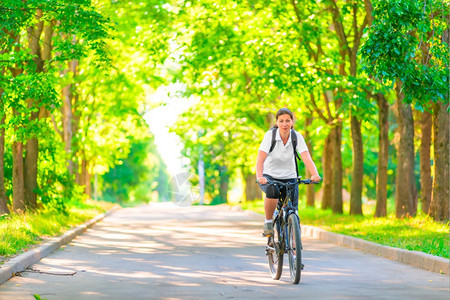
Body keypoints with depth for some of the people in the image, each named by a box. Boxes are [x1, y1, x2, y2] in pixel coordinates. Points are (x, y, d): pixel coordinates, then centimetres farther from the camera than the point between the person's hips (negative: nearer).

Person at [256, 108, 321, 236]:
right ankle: (268, 223, -14)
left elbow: (307, 158, -21)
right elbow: (260, 159, -26)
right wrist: (260, 176, -45)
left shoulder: (297, 137, -10)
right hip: (269, 176, -2)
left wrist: (315, 175, -40)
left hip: (289, 177, 2)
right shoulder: (270, 135, -16)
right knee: (272, 191, -35)